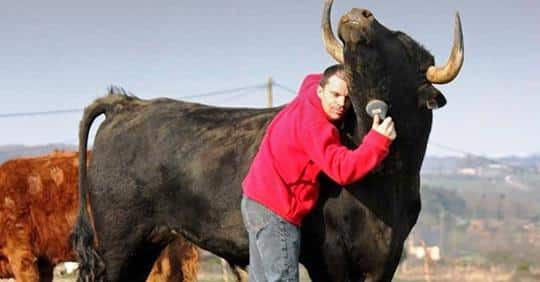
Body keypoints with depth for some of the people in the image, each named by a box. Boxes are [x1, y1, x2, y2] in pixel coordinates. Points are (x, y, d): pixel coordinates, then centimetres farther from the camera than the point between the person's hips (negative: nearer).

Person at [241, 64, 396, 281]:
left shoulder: (307, 96, 8)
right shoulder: (314, 124, -21)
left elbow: (312, 79, 34)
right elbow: (342, 168, -28)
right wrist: (378, 141, -35)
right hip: (275, 208, -10)